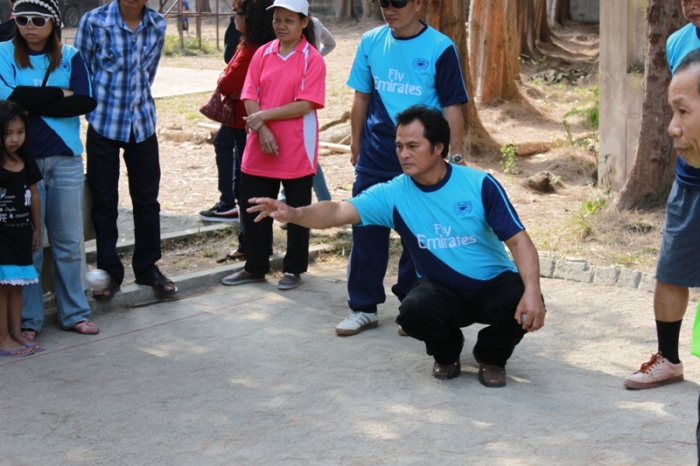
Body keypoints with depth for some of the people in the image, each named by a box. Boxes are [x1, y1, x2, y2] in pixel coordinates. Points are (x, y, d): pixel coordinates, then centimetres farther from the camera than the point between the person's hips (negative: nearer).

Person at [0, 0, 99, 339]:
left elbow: (85, 102, -8)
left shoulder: (70, 57, 6)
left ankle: (74, 313, 19)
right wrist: (59, 94, -9)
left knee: (69, 242, 8)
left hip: (66, 160, 2)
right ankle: (28, 319, 11)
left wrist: (33, 104, -12)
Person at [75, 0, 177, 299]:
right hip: (103, 124, -3)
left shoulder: (158, 25, -2)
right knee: (104, 201, 5)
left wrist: (136, 101, 11)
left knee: (147, 198, 10)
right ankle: (109, 272, 16)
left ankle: (147, 268, 23)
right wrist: (96, 105, 2)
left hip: (142, 123, 3)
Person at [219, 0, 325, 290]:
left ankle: (293, 269, 19)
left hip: (297, 151, -4)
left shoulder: (312, 59, -7)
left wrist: (263, 115, -16)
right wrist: (262, 130, -13)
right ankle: (255, 268, 22)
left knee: (297, 211, 6)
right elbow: (250, 98, 1)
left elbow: (305, 105, -15)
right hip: (260, 148, 5)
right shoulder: (262, 54, 6)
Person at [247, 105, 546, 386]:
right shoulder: (393, 194, -11)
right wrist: (294, 214, -43)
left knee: (523, 304, -32)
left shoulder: (480, 185, -14)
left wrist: (532, 291, -31)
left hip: (494, 284, -1)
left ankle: (492, 357, 4)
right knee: (413, 311, -32)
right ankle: (446, 353, 6)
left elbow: (518, 240, -15)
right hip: (443, 291, 1)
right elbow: (339, 212, -22)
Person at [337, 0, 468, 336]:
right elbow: (362, 97, 11)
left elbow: (452, 107, -6)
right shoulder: (371, 42, 3)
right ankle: (363, 308, 15)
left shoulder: (439, 48, -8)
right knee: (367, 229, 5)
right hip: (376, 156, 3)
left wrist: (456, 156, -8)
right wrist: (356, 145, 12)